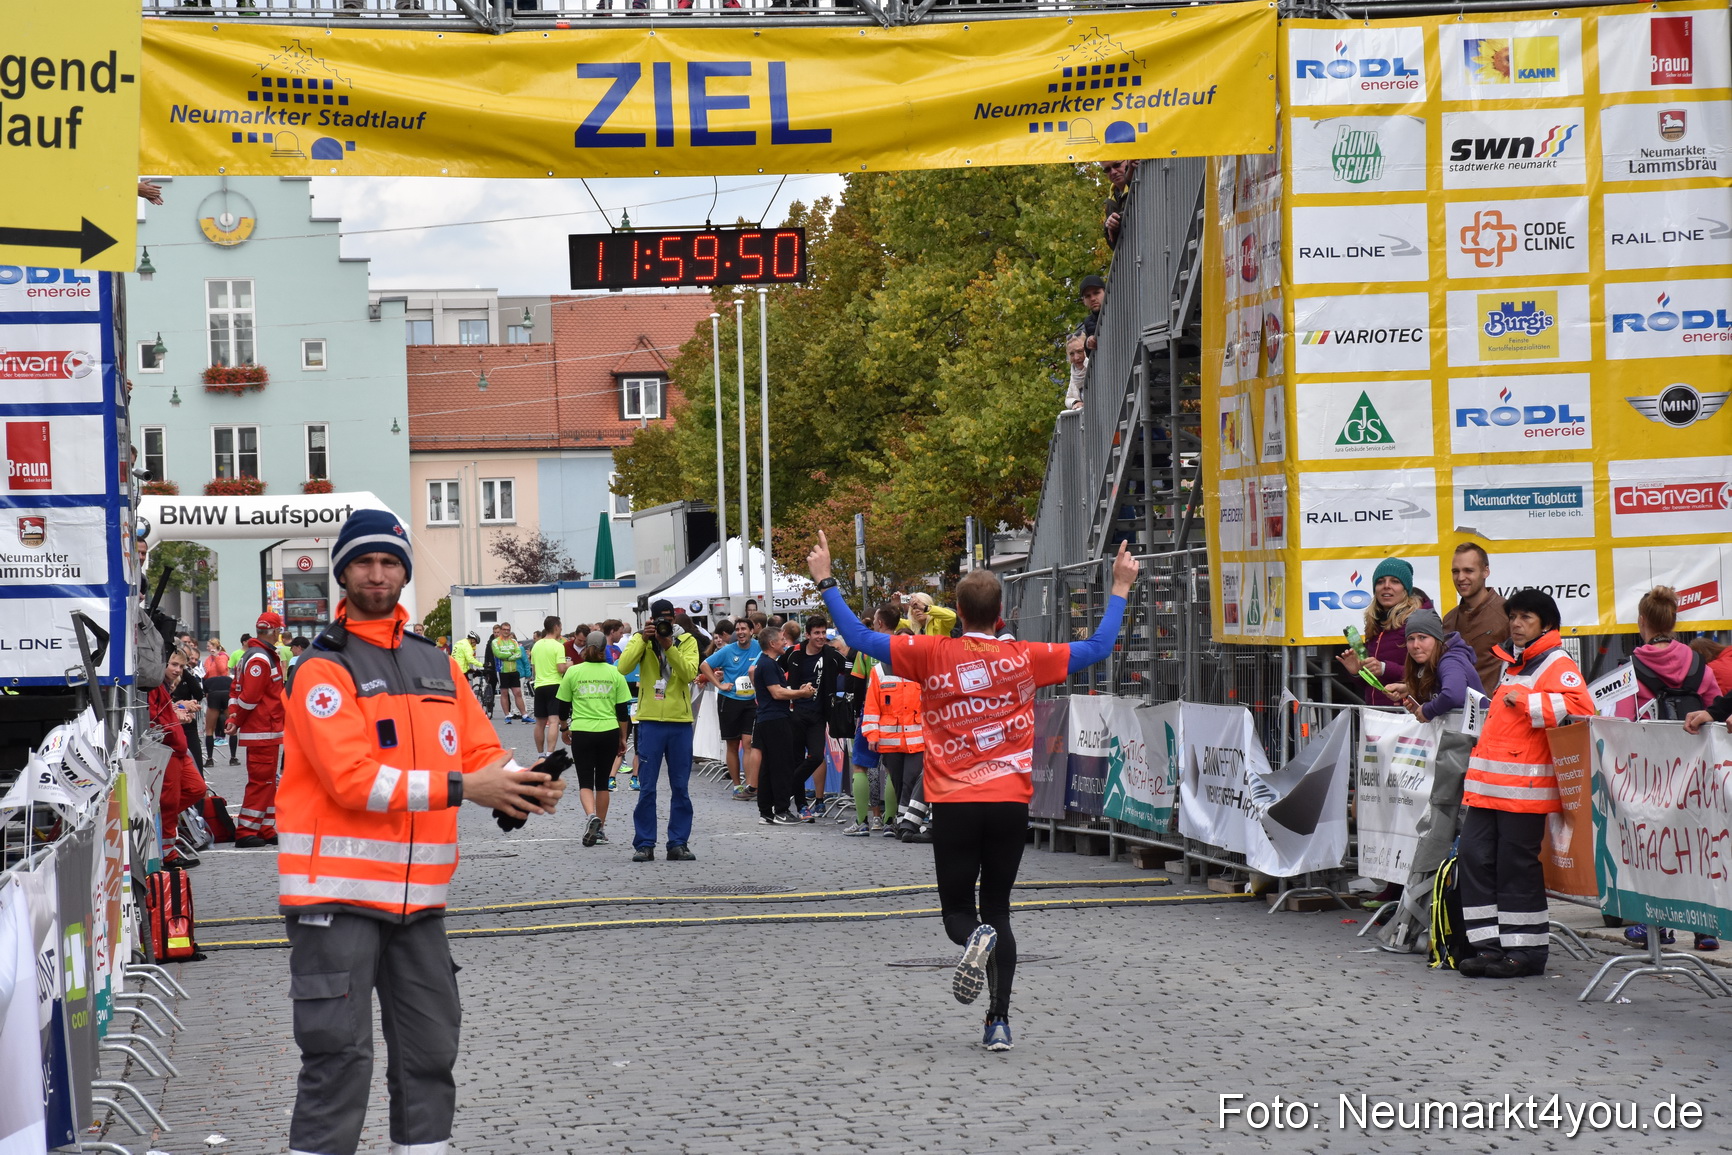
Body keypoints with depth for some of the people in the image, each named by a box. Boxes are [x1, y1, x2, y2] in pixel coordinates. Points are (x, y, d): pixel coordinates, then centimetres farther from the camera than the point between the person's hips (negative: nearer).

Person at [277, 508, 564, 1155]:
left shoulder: (436, 664, 14)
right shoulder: (323, 670, -6)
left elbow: (484, 754, 10)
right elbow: (354, 778, -18)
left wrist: (525, 786, -13)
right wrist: (459, 788, -23)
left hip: (418, 896, 7)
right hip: (337, 892, -6)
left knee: (429, 1052, 12)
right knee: (339, 1057, -8)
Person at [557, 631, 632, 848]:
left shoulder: (573, 672, -2)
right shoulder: (615, 673, 1)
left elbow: (563, 706, 5)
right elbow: (623, 710, 4)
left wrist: (565, 729, 22)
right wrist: (623, 738, 13)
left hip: (582, 733, -2)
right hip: (609, 732, 2)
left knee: (585, 781, 1)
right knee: (602, 781, 14)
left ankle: (591, 816, -25)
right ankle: (601, 828, 19)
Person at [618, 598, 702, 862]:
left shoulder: (687, 641, 4)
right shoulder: (640, 639, 4)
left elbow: (690, 673, -12)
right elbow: (623, 667, -13)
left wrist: (669, 647, -19)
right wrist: (643, 639, -17)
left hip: (680, 721, 1)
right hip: (651, 720, -1)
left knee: (681, 788, 6)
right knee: (647, 788, -1)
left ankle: (678, 843, 12)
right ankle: (644, 845, 4)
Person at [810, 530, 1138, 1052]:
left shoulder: (933, 654, -4)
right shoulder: (1026, 658, 1)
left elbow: (860, 638, -2)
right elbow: (1098, 647, 10)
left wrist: (825, 581, 8)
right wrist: (1120, 589, 21)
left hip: (955, 803, -1)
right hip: (1011, 803, 1)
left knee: (958, 909, 9)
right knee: (998, 910, 12)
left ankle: (974, 938, -29)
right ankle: (1000, 1022, 1)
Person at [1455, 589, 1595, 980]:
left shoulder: (1557, 665, -6)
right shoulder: (1508, 663, 21)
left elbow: (1580, 707, -23)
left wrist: (1525, 702, -21)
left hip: (1525, 786, -9)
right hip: (1487, 786, 9)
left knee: (1516, 866, -5)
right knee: (1474, 856, 3)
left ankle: (1526, 951, 4)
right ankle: (1491, 945, 7)